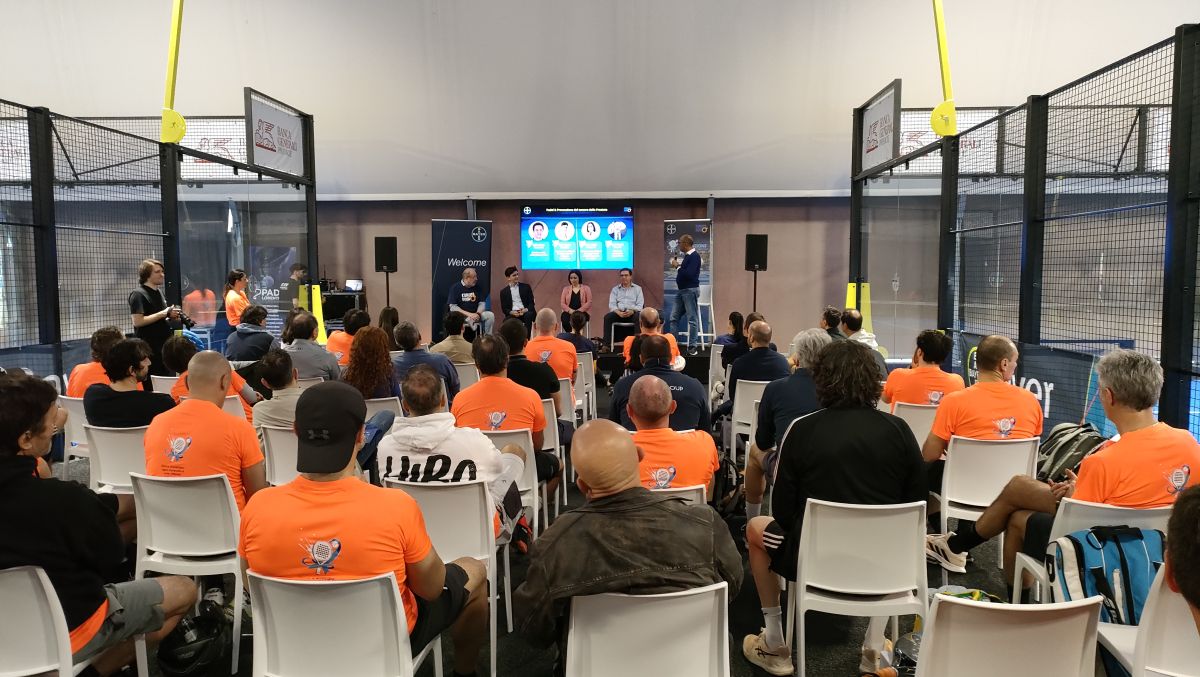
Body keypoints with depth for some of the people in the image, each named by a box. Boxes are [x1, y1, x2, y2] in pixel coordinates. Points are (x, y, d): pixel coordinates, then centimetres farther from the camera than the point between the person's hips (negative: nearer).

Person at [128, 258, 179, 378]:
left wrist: (171, 316, 6)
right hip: (148, 349, -8)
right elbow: (137, 321, -19)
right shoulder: (138, 294, -9)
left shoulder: (159, 292, 16)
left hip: (163, 345, 8)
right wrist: (163, 314, -19)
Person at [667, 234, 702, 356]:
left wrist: (677, 266, -14)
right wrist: (677, 265, 5)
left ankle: (693, 346, 2)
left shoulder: (694, 256, -14)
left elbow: (689, 274, -23)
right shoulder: (687, 256, 14)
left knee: (692, 319, -3)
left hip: (690, 290, -10)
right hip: (681, 290, 10)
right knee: (674, 318, 10)